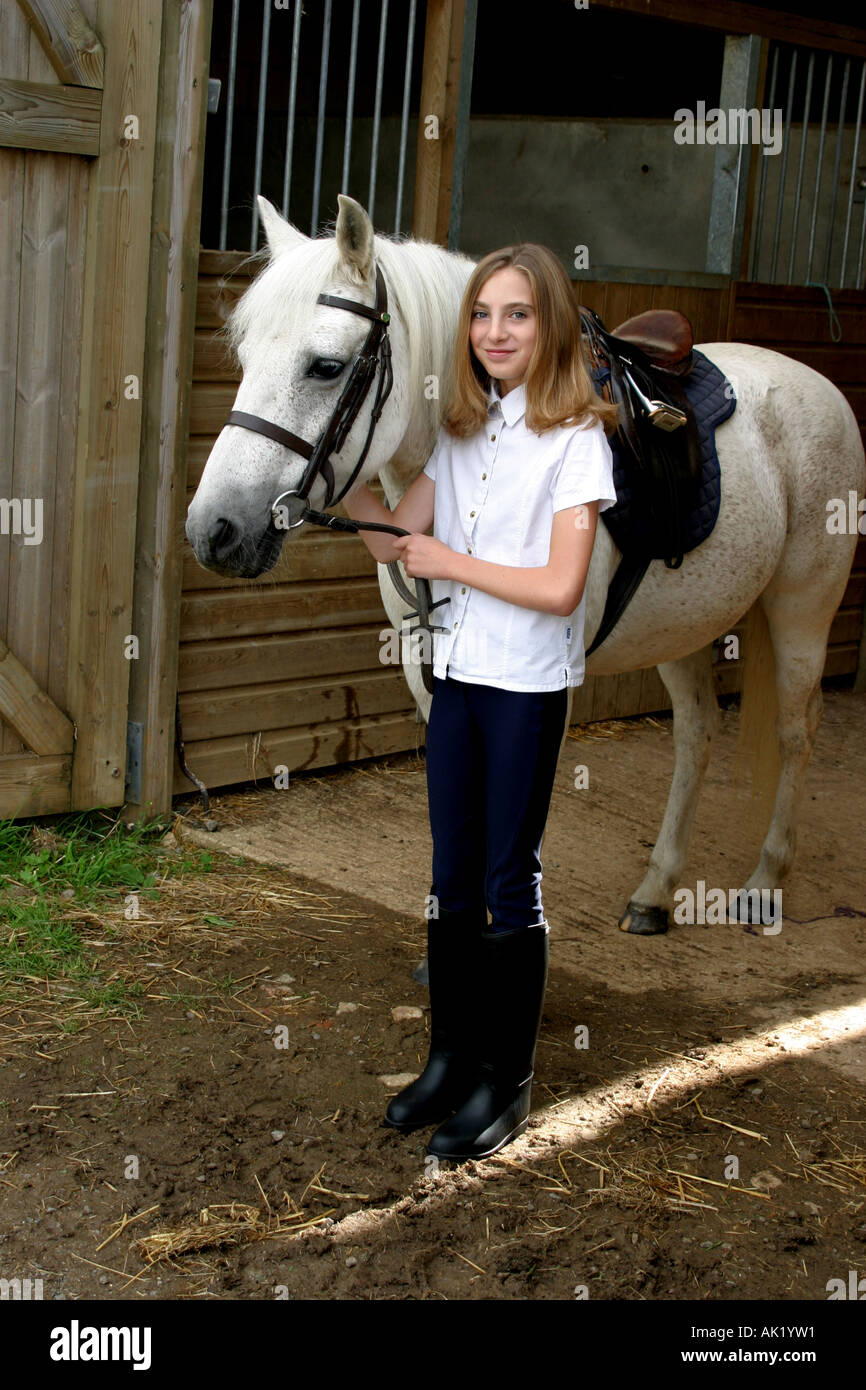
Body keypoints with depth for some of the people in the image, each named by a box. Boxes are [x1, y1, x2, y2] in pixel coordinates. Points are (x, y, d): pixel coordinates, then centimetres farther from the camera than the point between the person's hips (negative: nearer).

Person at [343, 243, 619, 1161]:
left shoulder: (576, 439, -12)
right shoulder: (461, 432, 8)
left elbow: (560, 587, -20)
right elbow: (400, 540, 8)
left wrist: (448, 562, -15)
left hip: (528, 685, -6)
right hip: (458, 672, 6)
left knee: (508, 883, 2)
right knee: (452, 878, 13)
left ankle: (506, 1082, 16)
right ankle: (451, 1058, 28)